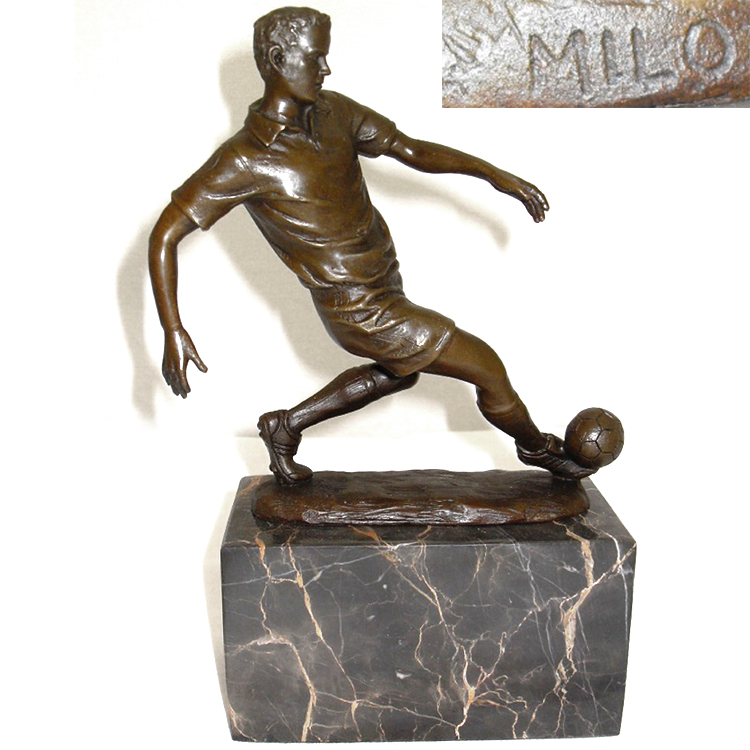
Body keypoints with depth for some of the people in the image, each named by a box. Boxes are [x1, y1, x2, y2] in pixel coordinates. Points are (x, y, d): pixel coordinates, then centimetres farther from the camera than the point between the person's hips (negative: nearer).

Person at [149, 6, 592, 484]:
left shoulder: (333, 112, -1)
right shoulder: (244, 160, -22)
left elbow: (413, 150, 7)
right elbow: (165, 235, -20)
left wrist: (495, 174, -1)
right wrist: (174, 332, -27)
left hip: (384, 281, 9)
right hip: (361, 312, -9)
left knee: (397, 374, 35)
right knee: (486, 367, 0)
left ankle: (286, 426, 39)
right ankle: (537, 446, 31)